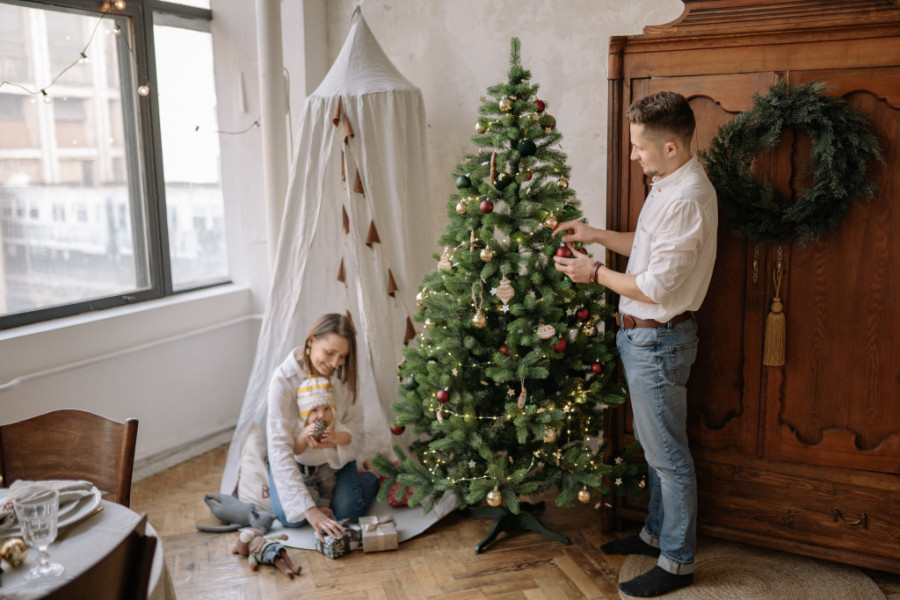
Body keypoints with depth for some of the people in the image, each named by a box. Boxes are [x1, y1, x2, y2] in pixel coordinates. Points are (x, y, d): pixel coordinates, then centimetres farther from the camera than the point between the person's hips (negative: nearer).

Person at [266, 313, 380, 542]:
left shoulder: (344, 376, -16)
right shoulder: (284, 379, -28)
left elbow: (356, 433, -10)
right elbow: (279, 449, -34)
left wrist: (334, 442, -37)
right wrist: (309, 509, -42)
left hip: (335, 454, 1)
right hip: (295, 455, -1)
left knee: (347, 512, -20)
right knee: (291, 517, -23)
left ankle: (371, 478, 14)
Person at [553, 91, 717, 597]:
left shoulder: (687, 198, -25)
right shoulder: (670, 184, 8)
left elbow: (657, 287, -25)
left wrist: (595, 274, -13)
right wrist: (596, 234, 9)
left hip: (658, 339, -10)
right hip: (642, 333, 10)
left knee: (668, 454, 3)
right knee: (655, 446, 22)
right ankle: (657, 532, 39)